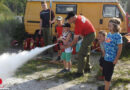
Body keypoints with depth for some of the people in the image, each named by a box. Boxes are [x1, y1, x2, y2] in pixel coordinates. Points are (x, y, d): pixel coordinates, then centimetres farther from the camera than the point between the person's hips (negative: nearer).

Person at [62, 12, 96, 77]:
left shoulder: (78, 25, -28)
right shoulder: (79, 17, -3)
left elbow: (75, 41, -24)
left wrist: (66, 46, -18)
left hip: (89, 36, -10)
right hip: (92, 33, 10)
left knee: (81, 54, -9)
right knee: (86, 53, 20)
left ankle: (80, 72, -5)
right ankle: (87, 68, 32)